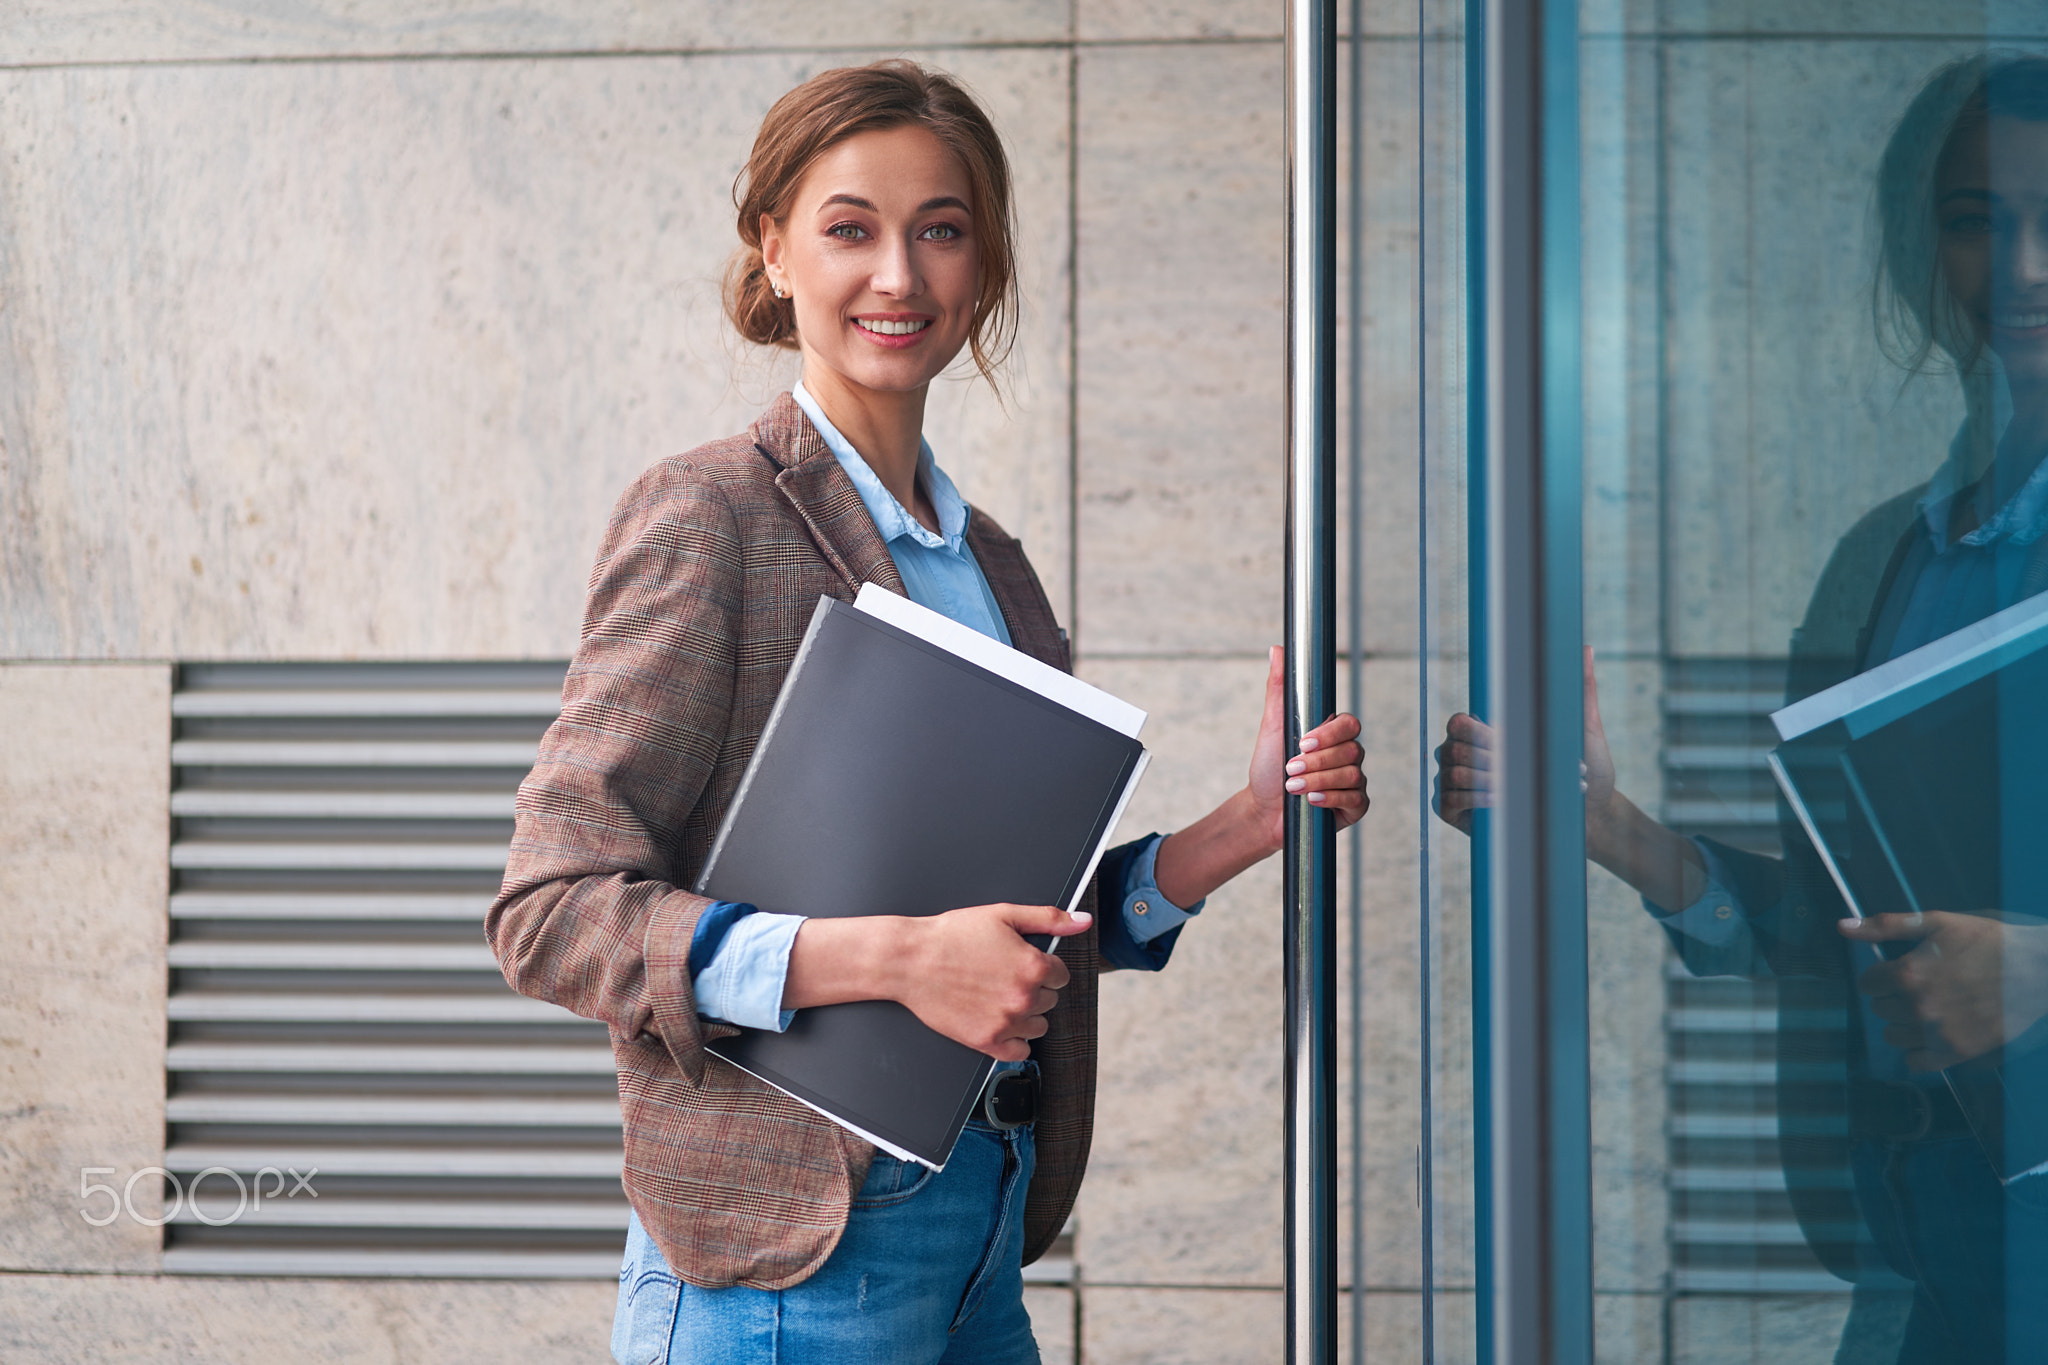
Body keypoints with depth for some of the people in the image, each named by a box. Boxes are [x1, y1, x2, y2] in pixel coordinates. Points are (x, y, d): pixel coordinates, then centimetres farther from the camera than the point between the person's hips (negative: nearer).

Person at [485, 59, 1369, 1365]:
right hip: (794, 1256, -7)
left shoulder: (987, 559, 13)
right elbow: (552, 909, -15)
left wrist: (1251, 824, 4)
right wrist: (895, 959, -23)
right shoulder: (709, 516, -9)